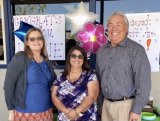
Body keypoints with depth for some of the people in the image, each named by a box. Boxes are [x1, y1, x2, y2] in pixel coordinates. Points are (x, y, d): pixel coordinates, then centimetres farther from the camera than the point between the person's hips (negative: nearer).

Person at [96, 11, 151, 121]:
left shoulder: (136, 49, -11)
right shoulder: (101, 51, 7)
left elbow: (143, 82, -14)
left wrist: (136, 110, -15)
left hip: (126, 105, -5)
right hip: (106, 104, 5)